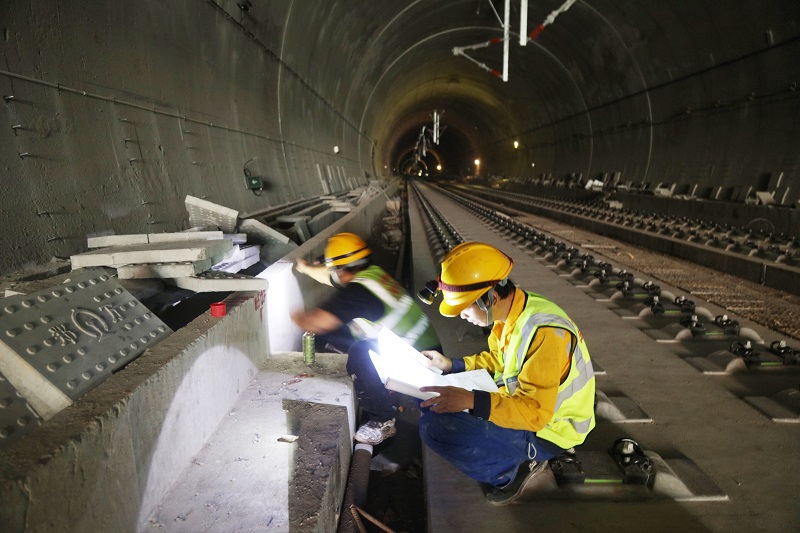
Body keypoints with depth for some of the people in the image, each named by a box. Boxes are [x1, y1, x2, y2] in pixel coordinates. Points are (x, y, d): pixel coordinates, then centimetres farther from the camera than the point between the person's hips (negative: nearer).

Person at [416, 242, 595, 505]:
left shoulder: (543, 331, -31)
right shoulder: (513, 312, -4)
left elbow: (535, 412, -32)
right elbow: (498, 359, 15)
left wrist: (472, 401, -40)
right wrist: (451, 365, 4)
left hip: (546, 428, -9)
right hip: (522, 402, 9)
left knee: (435, 427, -24)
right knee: (429, 398, 4)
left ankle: (515, 467, -2)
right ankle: (514, 456, 7)